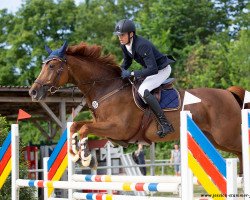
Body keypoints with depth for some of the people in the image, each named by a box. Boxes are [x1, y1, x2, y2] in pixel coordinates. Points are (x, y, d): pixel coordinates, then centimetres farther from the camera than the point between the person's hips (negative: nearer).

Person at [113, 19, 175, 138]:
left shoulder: (142, 45, -34)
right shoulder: (124, 45, -6)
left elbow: (153, 69, -37)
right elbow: (127, 61, 13)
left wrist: (132, 74, -35)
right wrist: (121, 70, -7)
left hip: (162, 70, -10)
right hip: (149, 69, 10)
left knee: (143, 91, -29)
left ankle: (165, 124, -28)